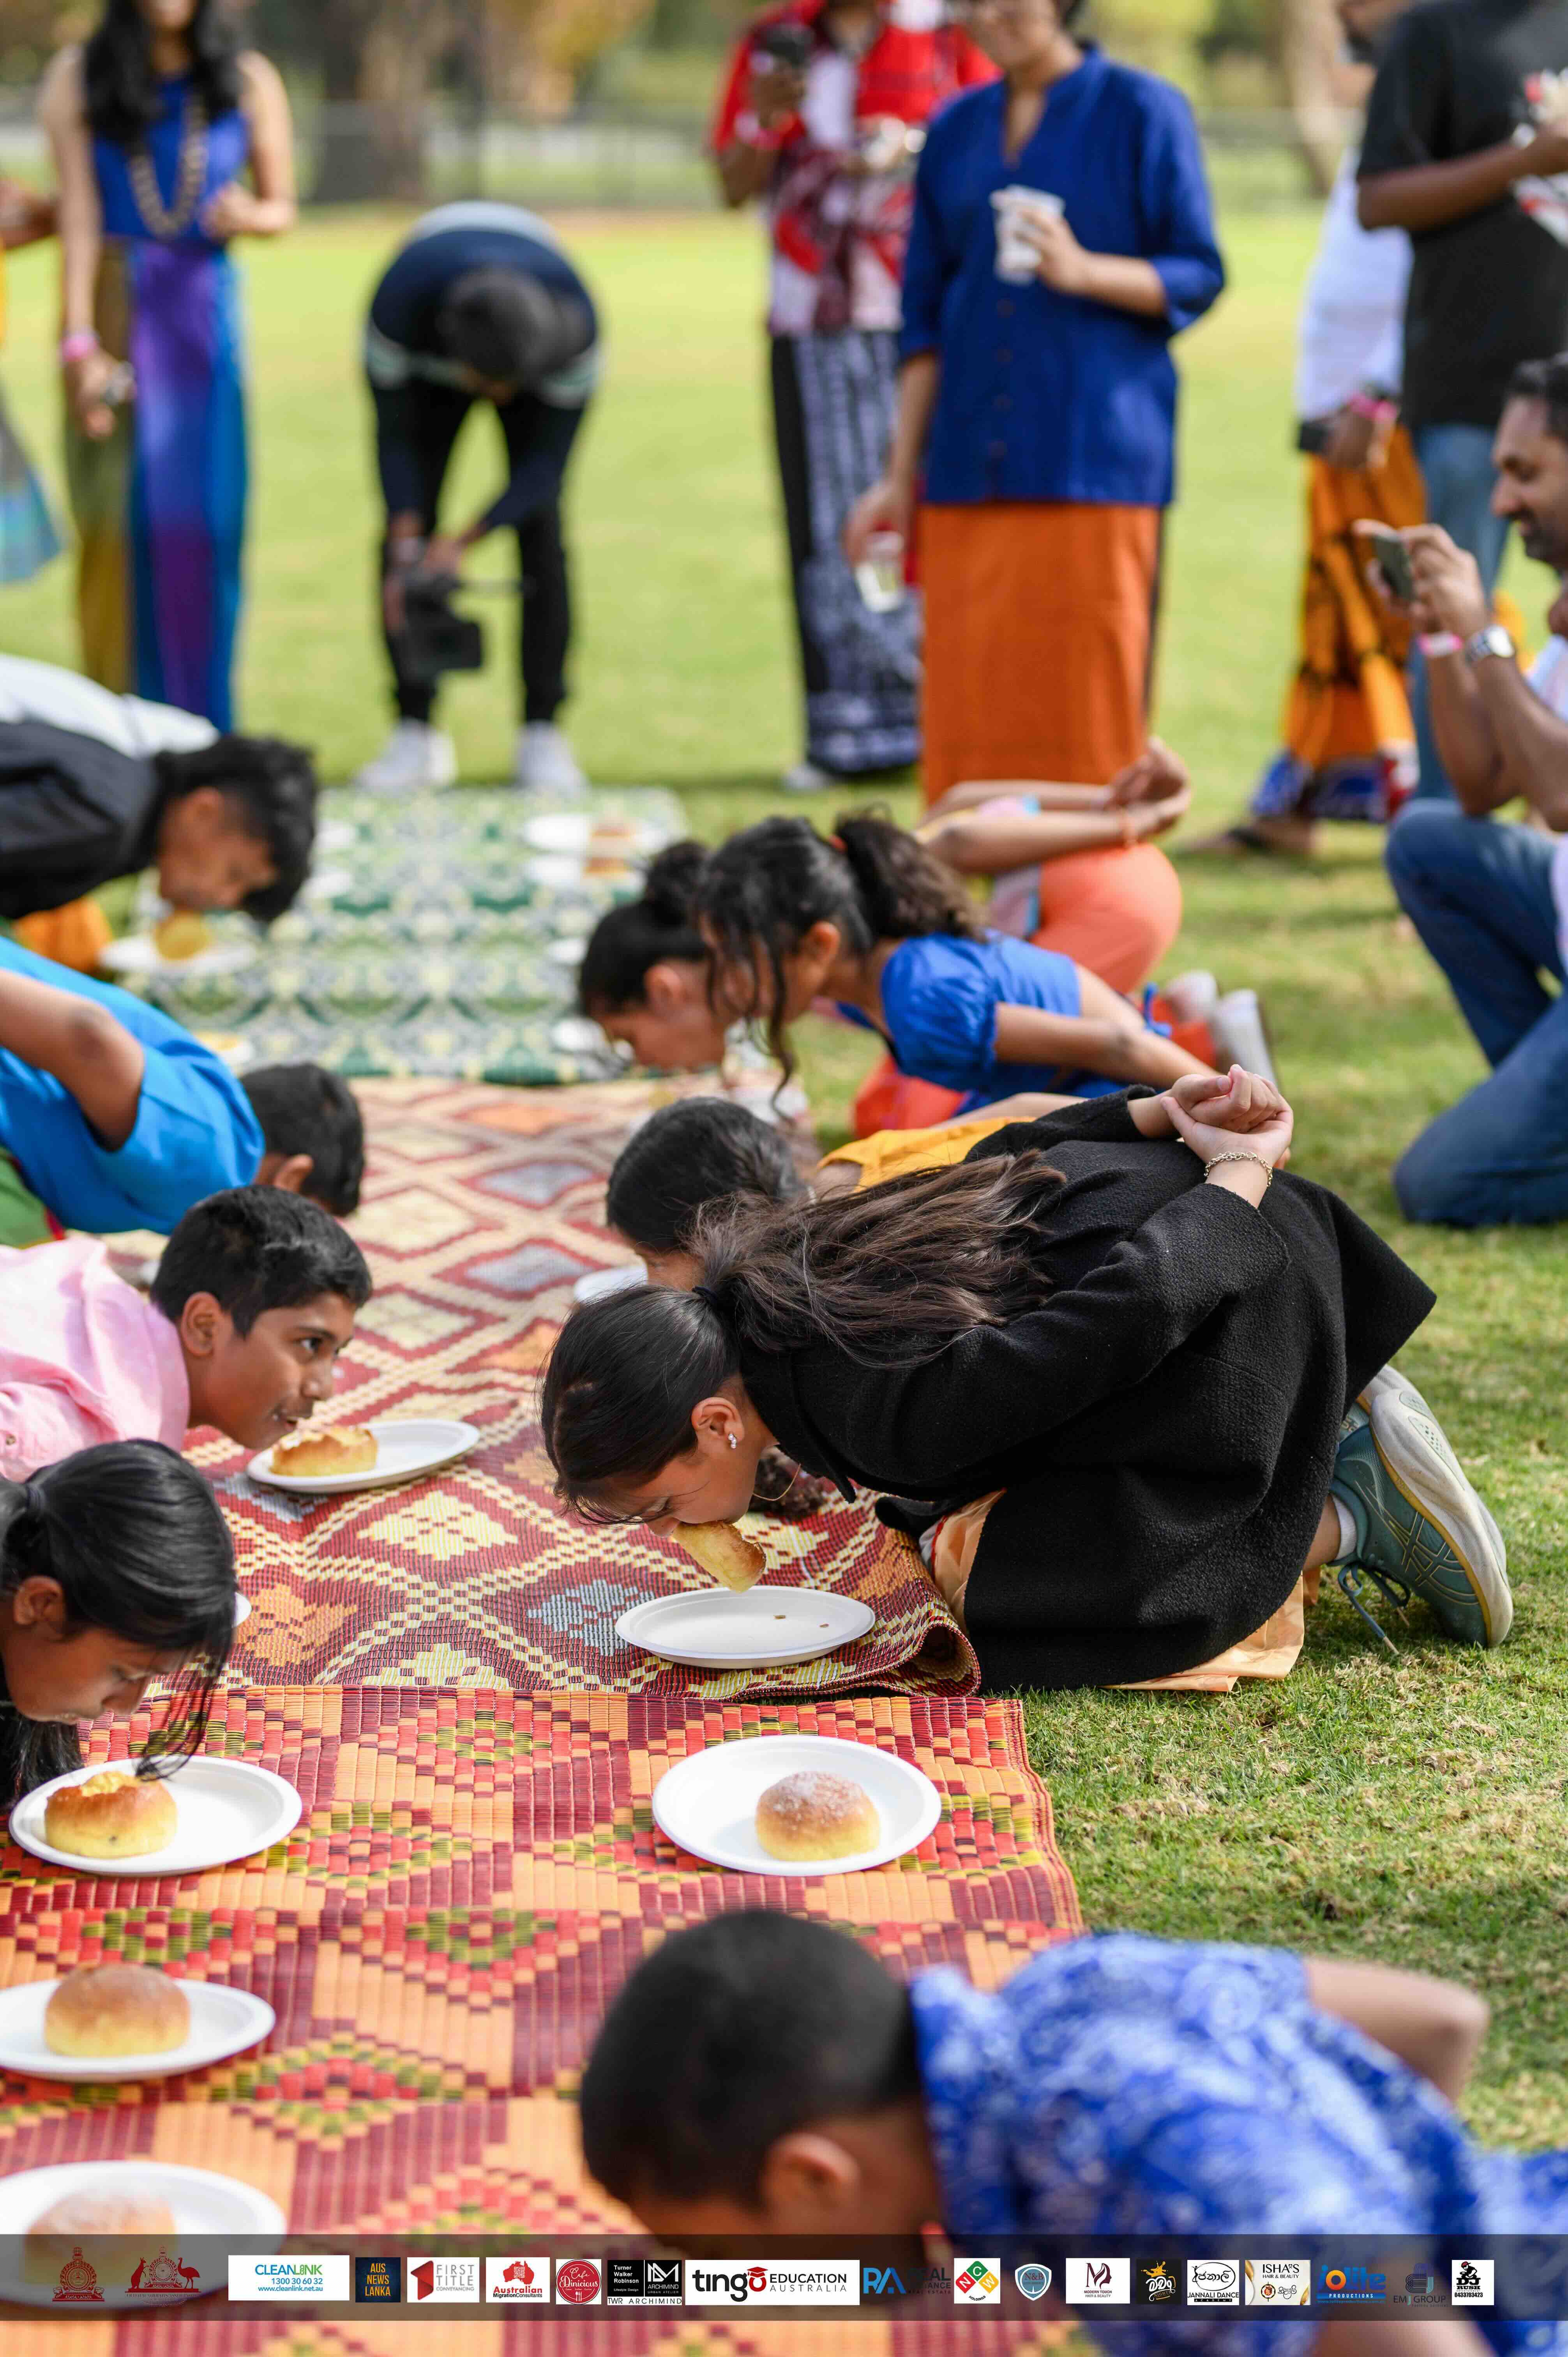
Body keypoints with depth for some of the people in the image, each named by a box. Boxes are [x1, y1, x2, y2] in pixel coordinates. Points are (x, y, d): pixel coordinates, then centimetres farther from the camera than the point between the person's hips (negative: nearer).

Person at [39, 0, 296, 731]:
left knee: (203, 517, -5)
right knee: (114, 513, -4)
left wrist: (250, 216, -15)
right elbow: (77, 213, -7)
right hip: (110, 306, -1)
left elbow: (282, 208, 9)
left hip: (204, 313, 1)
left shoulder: (250, 81, 1)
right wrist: (81, 344, -14)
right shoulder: (78, 75, -1)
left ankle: (198, 721, 5)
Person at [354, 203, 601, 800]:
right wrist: (406, 546, -39)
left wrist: (466, 540, -40)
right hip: (429, 368, 1)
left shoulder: (578, 326, -41)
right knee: (406, 531, -11)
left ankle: (542, 733, -11)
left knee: (540, 531, -14)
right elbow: (394, 436, -27)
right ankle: (416, 733, -5)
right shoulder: (400, 303, -41)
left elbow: (548, 460, -30)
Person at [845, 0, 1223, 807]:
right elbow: (926, 316, 16)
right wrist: (901, 475, 13)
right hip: (972, 461, 4)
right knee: (968, 708, 0)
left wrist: (1083, 270, -18)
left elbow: (1197, 277, 0)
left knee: (1085, 695, -7)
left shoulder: (1142, 111, 3)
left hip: (1092, 455, -4)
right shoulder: (956, 129, 16)